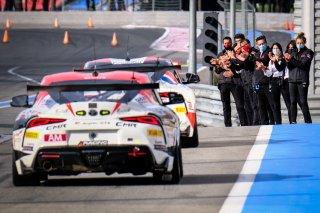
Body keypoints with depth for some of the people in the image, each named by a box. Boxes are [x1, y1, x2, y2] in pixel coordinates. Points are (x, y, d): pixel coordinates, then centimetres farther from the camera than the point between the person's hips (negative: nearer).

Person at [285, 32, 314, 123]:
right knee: (293, 102, 2)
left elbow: (303, 64, -12)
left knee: (303, 102, -8)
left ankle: (308, 122, -5)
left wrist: (292, 59, -21)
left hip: (302, 81, -4)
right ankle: (293, 122, 4)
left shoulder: (308, 52, 3)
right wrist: (288, 61, -13)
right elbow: (289, 66, 9)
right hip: (292, 80, 4)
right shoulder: (294, 52, 17)